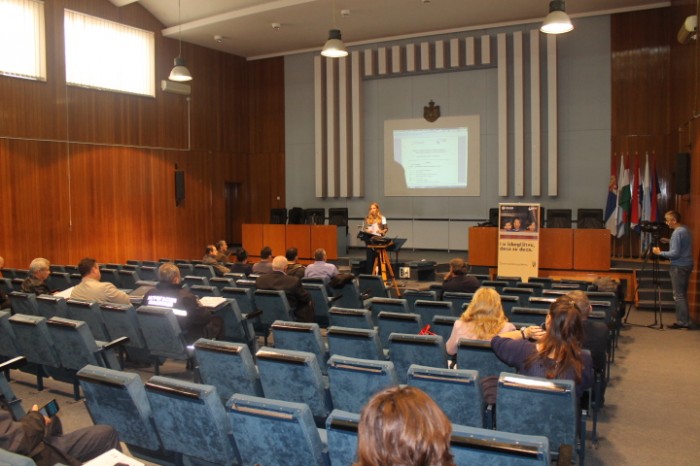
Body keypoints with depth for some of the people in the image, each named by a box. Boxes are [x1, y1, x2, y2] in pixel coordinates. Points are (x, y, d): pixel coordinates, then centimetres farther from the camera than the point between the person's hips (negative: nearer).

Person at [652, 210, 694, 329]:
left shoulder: (677, 232, -17)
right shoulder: (686, 229, 12)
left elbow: (675, 253, -21)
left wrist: (660, 253, -12)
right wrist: (668, 242, 18)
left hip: (679, 267, -10)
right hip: (687, 265, 10)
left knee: (678, 295, -4)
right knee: (683, 294, 14)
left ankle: (683, 322, -2)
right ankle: (684, 320, 18)